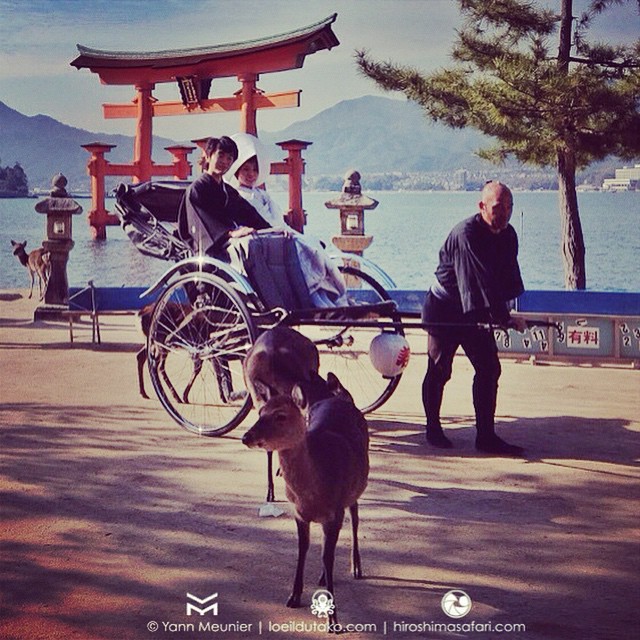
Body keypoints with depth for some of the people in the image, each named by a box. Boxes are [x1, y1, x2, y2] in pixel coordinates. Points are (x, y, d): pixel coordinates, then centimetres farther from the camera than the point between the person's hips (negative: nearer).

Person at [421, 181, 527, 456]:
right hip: (444, 309, -7)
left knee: (489, 369, 0)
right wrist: (504, 317, -36)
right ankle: (433, 429, 20)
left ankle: (486, 435, 5)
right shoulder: (465, 234, -26)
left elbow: (508, 279, 4)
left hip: (476, 311, 7)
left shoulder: (508, 235, -1)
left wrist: (503, 313, -10)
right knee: (439, 370, 2)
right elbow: (482, 280, -32)